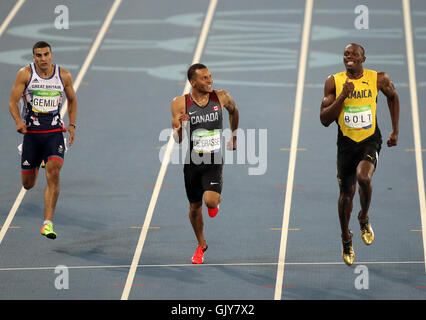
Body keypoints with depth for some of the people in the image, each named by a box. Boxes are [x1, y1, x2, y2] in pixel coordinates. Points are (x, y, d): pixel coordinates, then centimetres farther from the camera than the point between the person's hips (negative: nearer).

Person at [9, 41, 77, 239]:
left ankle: (48, 224, -19)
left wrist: (72, 125, 5)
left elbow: (72, 100, 18)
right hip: (31, 133, 0)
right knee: (28, 185, 7)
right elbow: (13, 102, -6)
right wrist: (18, 121, -25)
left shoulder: (64, 76, 2)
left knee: (53, 174, -21)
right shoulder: (25, 74, -4)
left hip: (54, 132, 0)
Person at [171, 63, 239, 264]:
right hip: (192, 162, 1)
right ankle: (201, 245, 35)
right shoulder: (180, 103, -8)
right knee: (195, 207, 11)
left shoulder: (221, 97, -5)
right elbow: (178, 140, -8)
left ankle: (217, 200, 17)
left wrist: (234, 138, 27)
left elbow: (234, 111, 20)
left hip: (214, 161, -1)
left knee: (210, 201, -23)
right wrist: (180, 126, -29)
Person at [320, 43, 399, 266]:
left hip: (370, 141, -2)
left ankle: (364, 218, 1)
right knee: (346, 193, 10)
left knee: (363, 177, -29)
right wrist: (342, 96, -22)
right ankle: (346, 239, 35)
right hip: (346, 143, 2)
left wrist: (395, 131, 16)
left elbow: (393, 97, 16)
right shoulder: (333, 82, -6)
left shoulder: (379, 79, -6)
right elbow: (325, 119, -9)